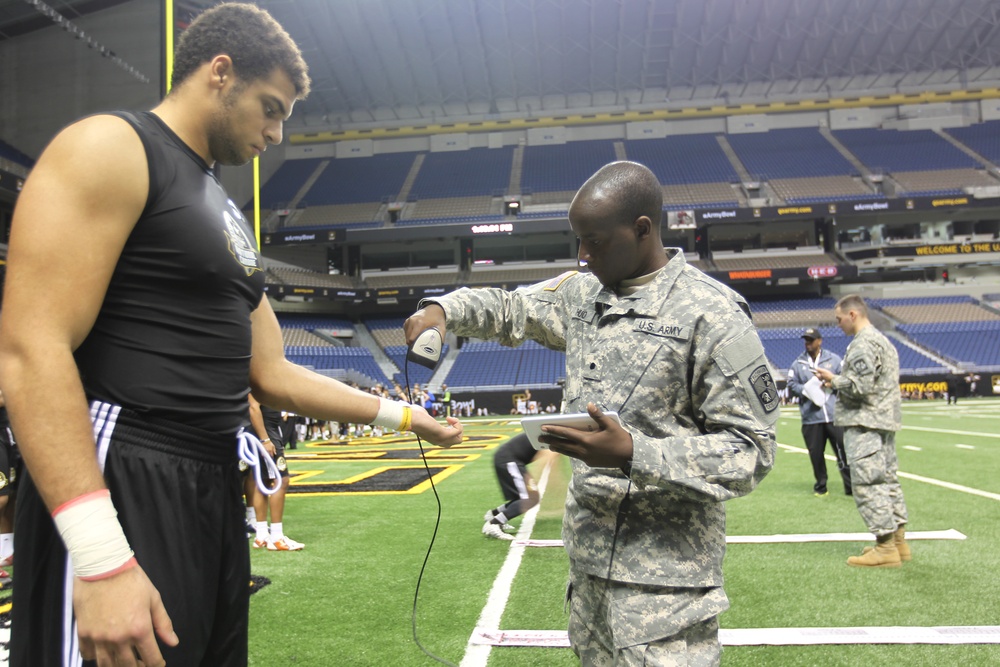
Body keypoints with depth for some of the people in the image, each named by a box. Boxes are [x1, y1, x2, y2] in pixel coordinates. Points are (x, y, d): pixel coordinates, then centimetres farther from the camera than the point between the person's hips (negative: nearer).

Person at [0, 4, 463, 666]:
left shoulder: (228, 214, 19)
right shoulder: (109, 149, -7)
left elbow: (271, 375, 20)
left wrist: (399, 413, 16)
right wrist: (103, 560, -27)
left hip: (216, 491, 9)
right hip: (120, 489, -9)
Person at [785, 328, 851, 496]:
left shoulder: (833, 359, 8)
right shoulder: (798, 363, 10)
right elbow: (791, 384, 7)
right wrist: (805, 390, -10)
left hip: (834, 415, -1)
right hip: (811, 417, 1)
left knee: (843, 450, -3)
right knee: (816, 453, 5)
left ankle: (850, 486, 6)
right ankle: (820, 485, 20)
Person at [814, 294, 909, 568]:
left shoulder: (862, 344, -15)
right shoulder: (883, 340, 19)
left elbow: (860, 386, -22)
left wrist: (834, 380, -6)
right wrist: (837, 381, 15)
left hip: (865, 423, -11)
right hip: (885, 421, 11)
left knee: (868, 483, -8)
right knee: (887, 479, 14)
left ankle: (885, 547, -6)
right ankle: (898, 540, 21)